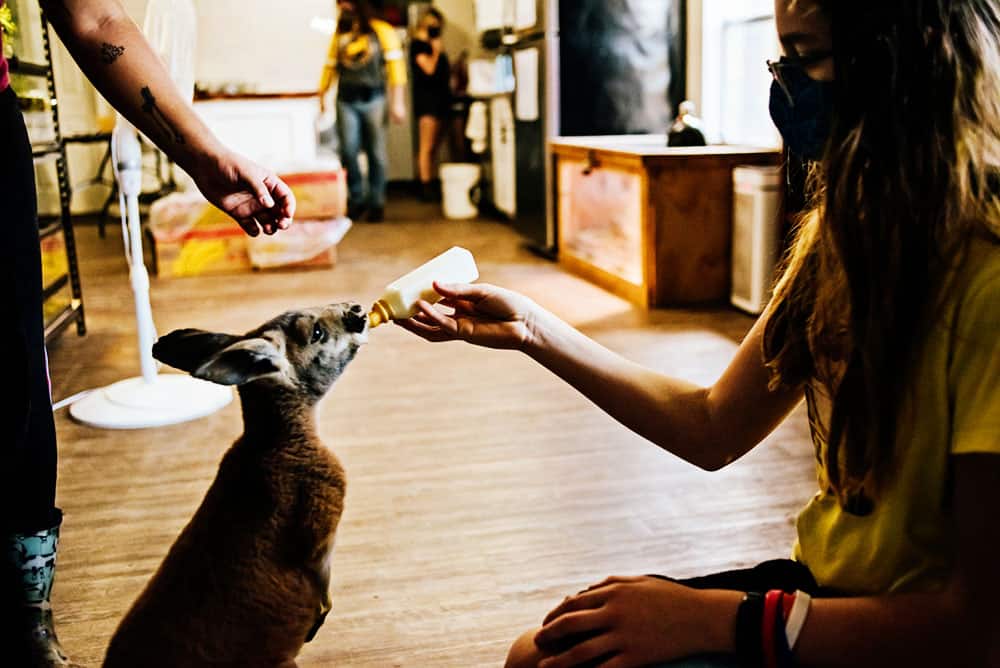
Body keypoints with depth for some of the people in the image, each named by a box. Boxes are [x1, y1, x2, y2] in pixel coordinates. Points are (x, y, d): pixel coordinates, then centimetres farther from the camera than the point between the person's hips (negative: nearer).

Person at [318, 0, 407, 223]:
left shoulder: (382, 31, 3)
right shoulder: (339, 35, 15)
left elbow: (395, 65, -3)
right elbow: (330, 67, 14)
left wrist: (398, 102, -10)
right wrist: (322, 96, 4)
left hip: (373, 98, -3)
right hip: (346, 101, 3)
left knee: (376, 153, 0)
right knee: (348, 151, -4)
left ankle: (376, 202, 8)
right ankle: (356, 199, 9)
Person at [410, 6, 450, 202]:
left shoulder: (433, 45, 20)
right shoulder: (418, 44, -6)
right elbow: (429, 68, -16)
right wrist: (436, 50, -12)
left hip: (440, 98, 9)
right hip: (426, 99, -9)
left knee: (434, 147, 9)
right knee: (427, 147, -11)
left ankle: (430, 184, 13)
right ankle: (426, 187, -11)